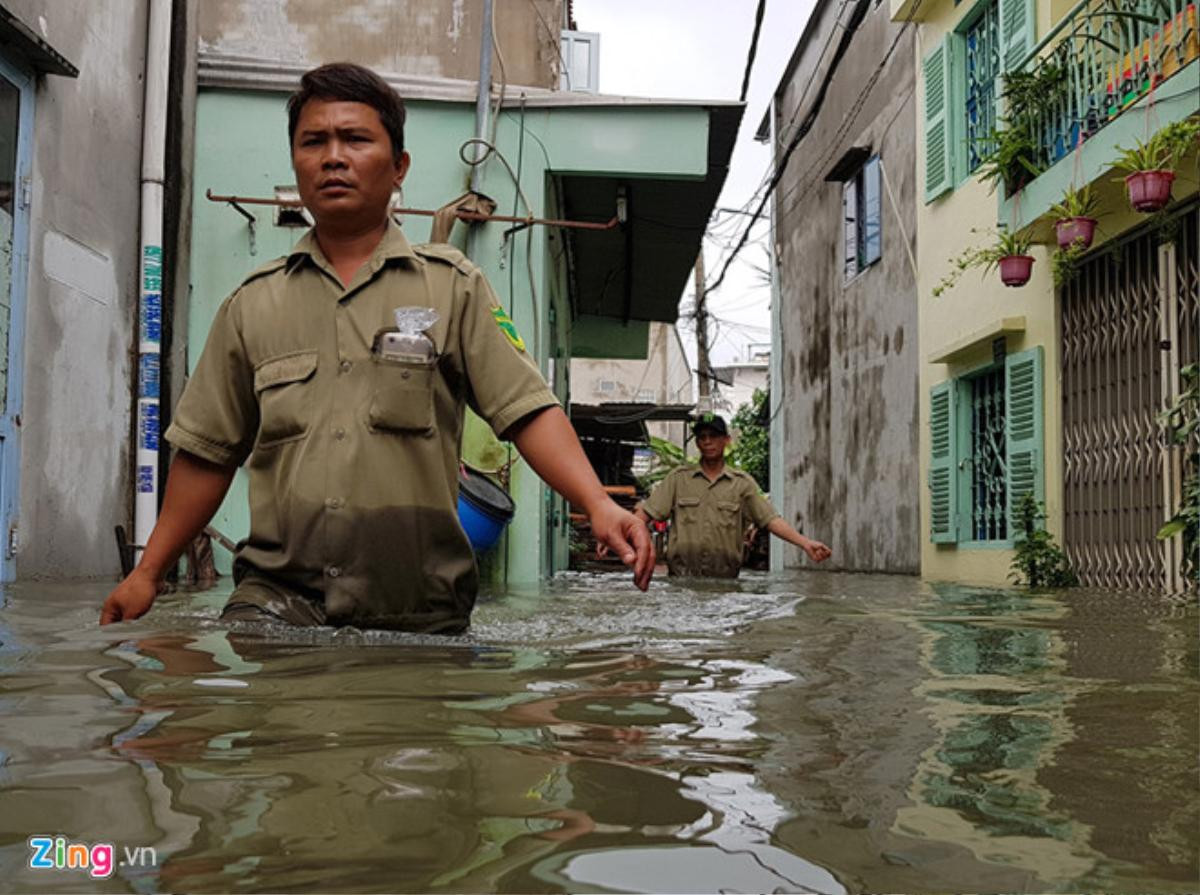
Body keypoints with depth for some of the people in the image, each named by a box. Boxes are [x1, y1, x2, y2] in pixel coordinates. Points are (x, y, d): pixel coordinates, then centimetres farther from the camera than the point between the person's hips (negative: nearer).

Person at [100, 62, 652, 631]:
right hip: (278, 593, 1)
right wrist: (148, 573, 15)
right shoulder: (253, 303, 13)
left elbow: (529, 411, -2)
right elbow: (210, 452, 17)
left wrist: (597, 504, -17)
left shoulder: (453, 286, 6)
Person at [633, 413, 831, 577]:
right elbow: (646, 512, 2)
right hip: (680, 578, 0)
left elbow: (770, 519, 0)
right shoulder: (678, 478, 8)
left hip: (725, 579, 1)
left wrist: (805, 544, -13)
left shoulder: (742, 483, 7)